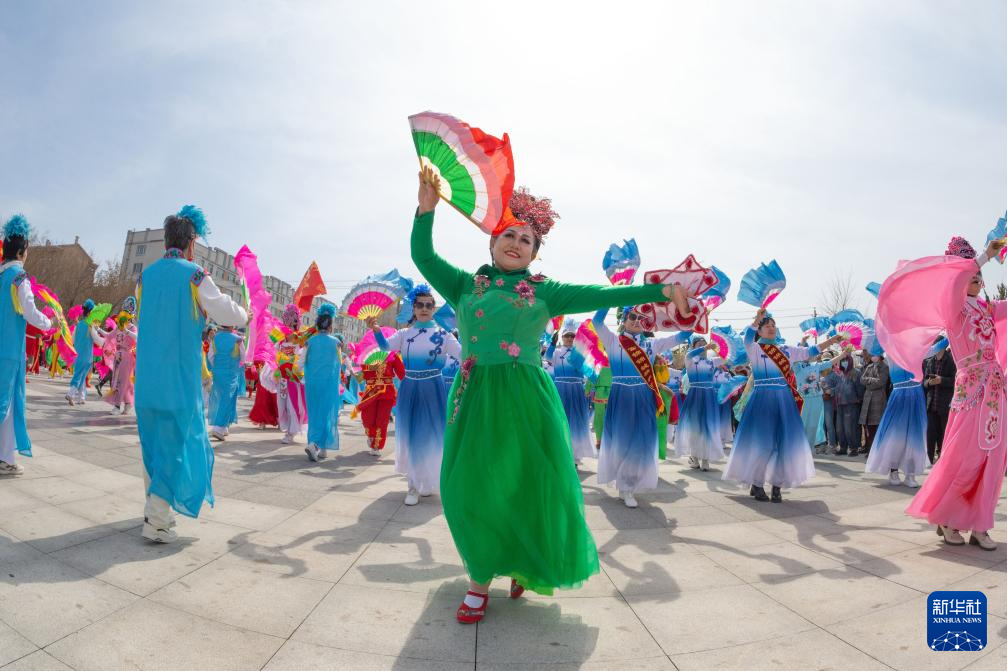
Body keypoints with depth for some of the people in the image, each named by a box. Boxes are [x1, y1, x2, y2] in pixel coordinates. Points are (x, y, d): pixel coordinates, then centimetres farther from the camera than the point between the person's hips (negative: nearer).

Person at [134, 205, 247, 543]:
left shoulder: (146, 275, 7)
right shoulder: (195, 275, -10)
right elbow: (227, 315, -10)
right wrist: (244, 313, 12)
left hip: (147, 377, 6)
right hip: (180, 377, -5)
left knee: (153, 440, 17)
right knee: (176, 442, 3)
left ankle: (155, 507, 29)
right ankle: (157, 520, 2)